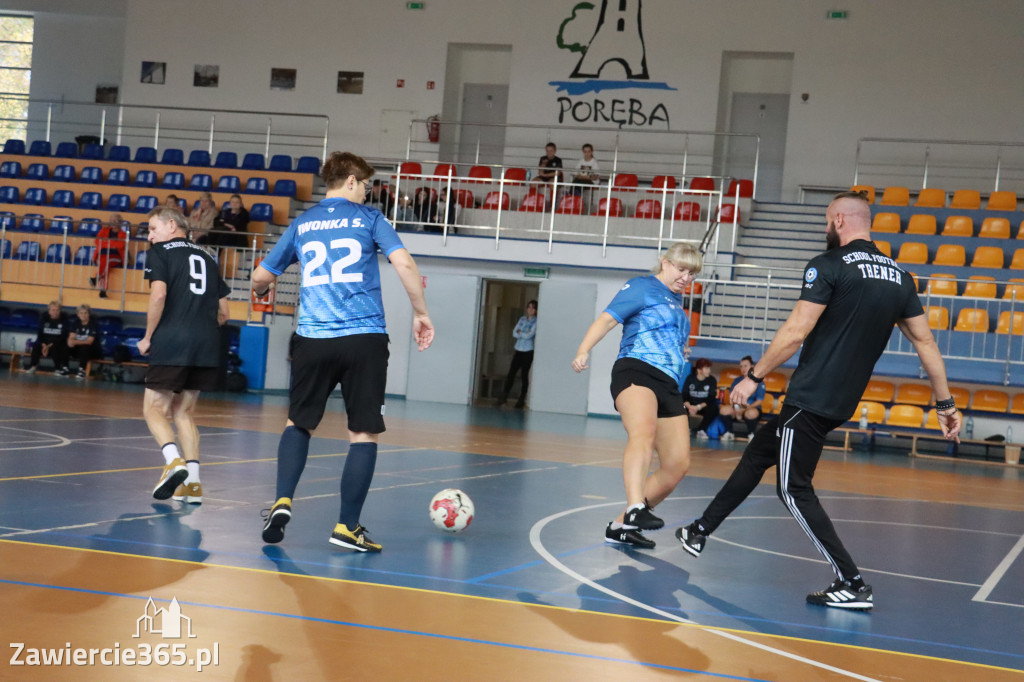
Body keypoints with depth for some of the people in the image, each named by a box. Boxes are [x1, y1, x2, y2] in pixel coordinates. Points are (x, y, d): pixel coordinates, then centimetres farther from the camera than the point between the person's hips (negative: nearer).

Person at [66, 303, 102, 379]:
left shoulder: (93, 324, -12)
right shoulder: (76, 323, 4)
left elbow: (89, 341, -21)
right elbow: (71, 338, -6)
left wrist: (75, 342, -35)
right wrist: (71, 342, -33)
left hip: (93, 351, -4)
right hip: (78, 349, 4)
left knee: (84, 347, -39)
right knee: (66, 347, -26)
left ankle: (82, 370, -39)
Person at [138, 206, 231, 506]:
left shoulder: (160, 253, 4)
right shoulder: (206, 258, 22)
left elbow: (159, 294, -11)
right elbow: (223, 312, 18)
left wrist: (148, 337, -2)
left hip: (172, 344, -6)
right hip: (207, 345, 6)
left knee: (154, 410, 3)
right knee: (183, 412, 15)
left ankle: (175, 462, -20)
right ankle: (192, 483, 6)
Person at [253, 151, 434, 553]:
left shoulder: (301, 224, 14)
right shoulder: (369, 218, 6)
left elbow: (261, 278, 22)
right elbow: (404, 264, -7)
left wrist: (260, 290, 45)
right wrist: (421, 313, 3)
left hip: (313, 339, 3)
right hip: (365, 338, -3)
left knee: (298, 422, 19)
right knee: (365, 433, 4)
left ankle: (283, 501, 0)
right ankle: (347, 527, 2)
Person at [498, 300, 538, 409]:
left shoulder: (536, 322, -4)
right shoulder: (522, 319, 11)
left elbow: (529, 335, -14)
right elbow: (514, 333, 3)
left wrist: (520, 333, -1)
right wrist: (525, 334, -10)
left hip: (528, 351, -4)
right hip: (518, 350, 4)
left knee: (524, 374, 0)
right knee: (511, 372, 0)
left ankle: (521, 400, 7)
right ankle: (504, 396, 6)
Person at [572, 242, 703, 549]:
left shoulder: (677, 303, 28)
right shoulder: (642, 287, 6)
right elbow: (608, 318, -7)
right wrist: (583, 351, -21)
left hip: (668, 385, 8)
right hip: (636, 371, -8)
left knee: (678, 464, 0)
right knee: (644, 433, -35)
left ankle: (621, 526, 9)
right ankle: (636, 508, -56)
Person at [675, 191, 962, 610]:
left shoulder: (828, 266, -12)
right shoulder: (899, 276, 9)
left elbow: (795, 331, -15)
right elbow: (925, 343, 10)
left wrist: (754, 377, -6)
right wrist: (945, 404, 16)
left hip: (811, 398, -8)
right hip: (843, 402, 8)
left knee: (794, 489, -3)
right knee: (757, 454, 21)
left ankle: (852, 585, -9)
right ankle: (700, 532, 31)